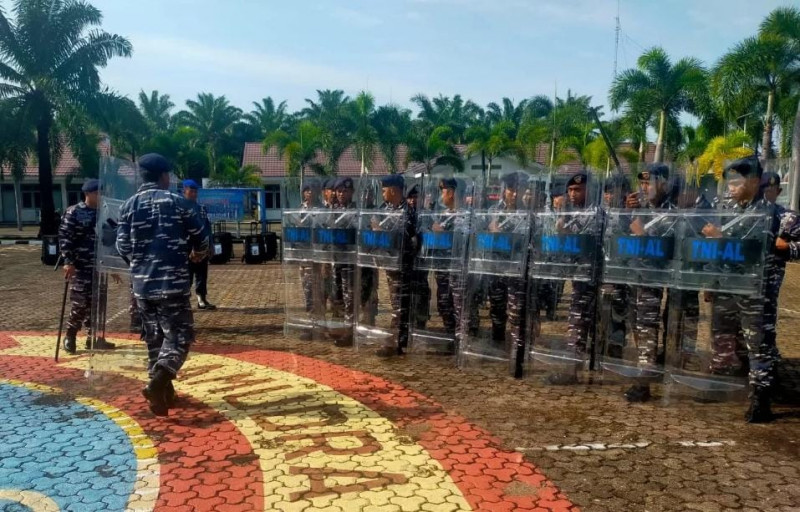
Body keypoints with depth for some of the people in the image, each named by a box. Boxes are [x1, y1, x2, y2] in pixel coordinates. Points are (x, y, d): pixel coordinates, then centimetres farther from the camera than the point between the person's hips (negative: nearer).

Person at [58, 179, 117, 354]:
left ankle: (93, 337, 17)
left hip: (99, 266, 6)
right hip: (80, 266, -6)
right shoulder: (73, 213, -5)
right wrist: (68, 261, -18)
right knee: (80, 302, -7)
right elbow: (64, 237, -9)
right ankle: (70, 336, 10)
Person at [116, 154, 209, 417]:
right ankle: (160, 379, -22)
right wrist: (197, 254, 23)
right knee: (179, 335, 0)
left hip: (142, 283, 5)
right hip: (173, 282, -4)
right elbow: (201, 237, 0)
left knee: (153, 336, 17)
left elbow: (122, 246, 4)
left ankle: (161, 387, 24)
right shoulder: (178, 202, -3)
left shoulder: (128, 206, 6)